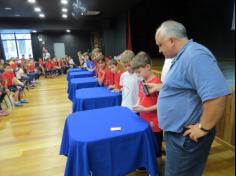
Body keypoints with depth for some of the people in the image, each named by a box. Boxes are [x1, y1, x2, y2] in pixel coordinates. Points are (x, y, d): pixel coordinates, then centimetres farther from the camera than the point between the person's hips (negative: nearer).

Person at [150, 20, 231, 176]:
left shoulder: (194, 55, -25)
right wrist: (159, 87, 18)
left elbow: (216, 95, -34)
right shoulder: (183, 56, 10)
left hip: (187, 136, -10)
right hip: (178, 132, 10)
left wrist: (203, 128, -24)